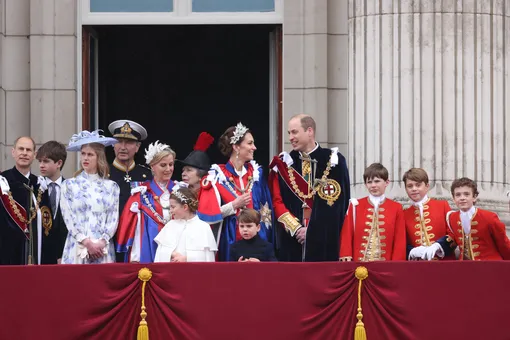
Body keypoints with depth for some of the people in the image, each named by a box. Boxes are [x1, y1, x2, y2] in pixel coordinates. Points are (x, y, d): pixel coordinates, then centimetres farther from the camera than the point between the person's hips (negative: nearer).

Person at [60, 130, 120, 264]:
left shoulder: (111, 187, 11)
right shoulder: (69, 185, 8)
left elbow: (113, 219, 4)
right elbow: (69, 218, 0)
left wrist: (102, 243, -11)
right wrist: (87, 243, -11)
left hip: (103, 250, 1)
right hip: (77, 248, -1)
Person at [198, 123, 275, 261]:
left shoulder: (256, 172, 9)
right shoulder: (218, 175, -4)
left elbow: (266, 208, 13)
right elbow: (208, 213, -8)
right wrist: (234, 205, -12)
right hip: (229, 241, -4)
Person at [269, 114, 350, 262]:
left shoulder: (334, 161, 1)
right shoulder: (283, 164, 9)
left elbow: (340, 201, -2)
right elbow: (277, 202, 6)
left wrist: (312, 230, -7)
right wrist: (296, 228, -8)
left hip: (324, 242, -2)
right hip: (292, 241, 2)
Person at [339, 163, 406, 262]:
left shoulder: (396, 208, 6)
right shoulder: (356, 206, 7)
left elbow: (400, 240, 4)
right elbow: (347, 235, 6)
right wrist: (346, 259, -3)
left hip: (386, 264, 0)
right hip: (359, 263, 0)